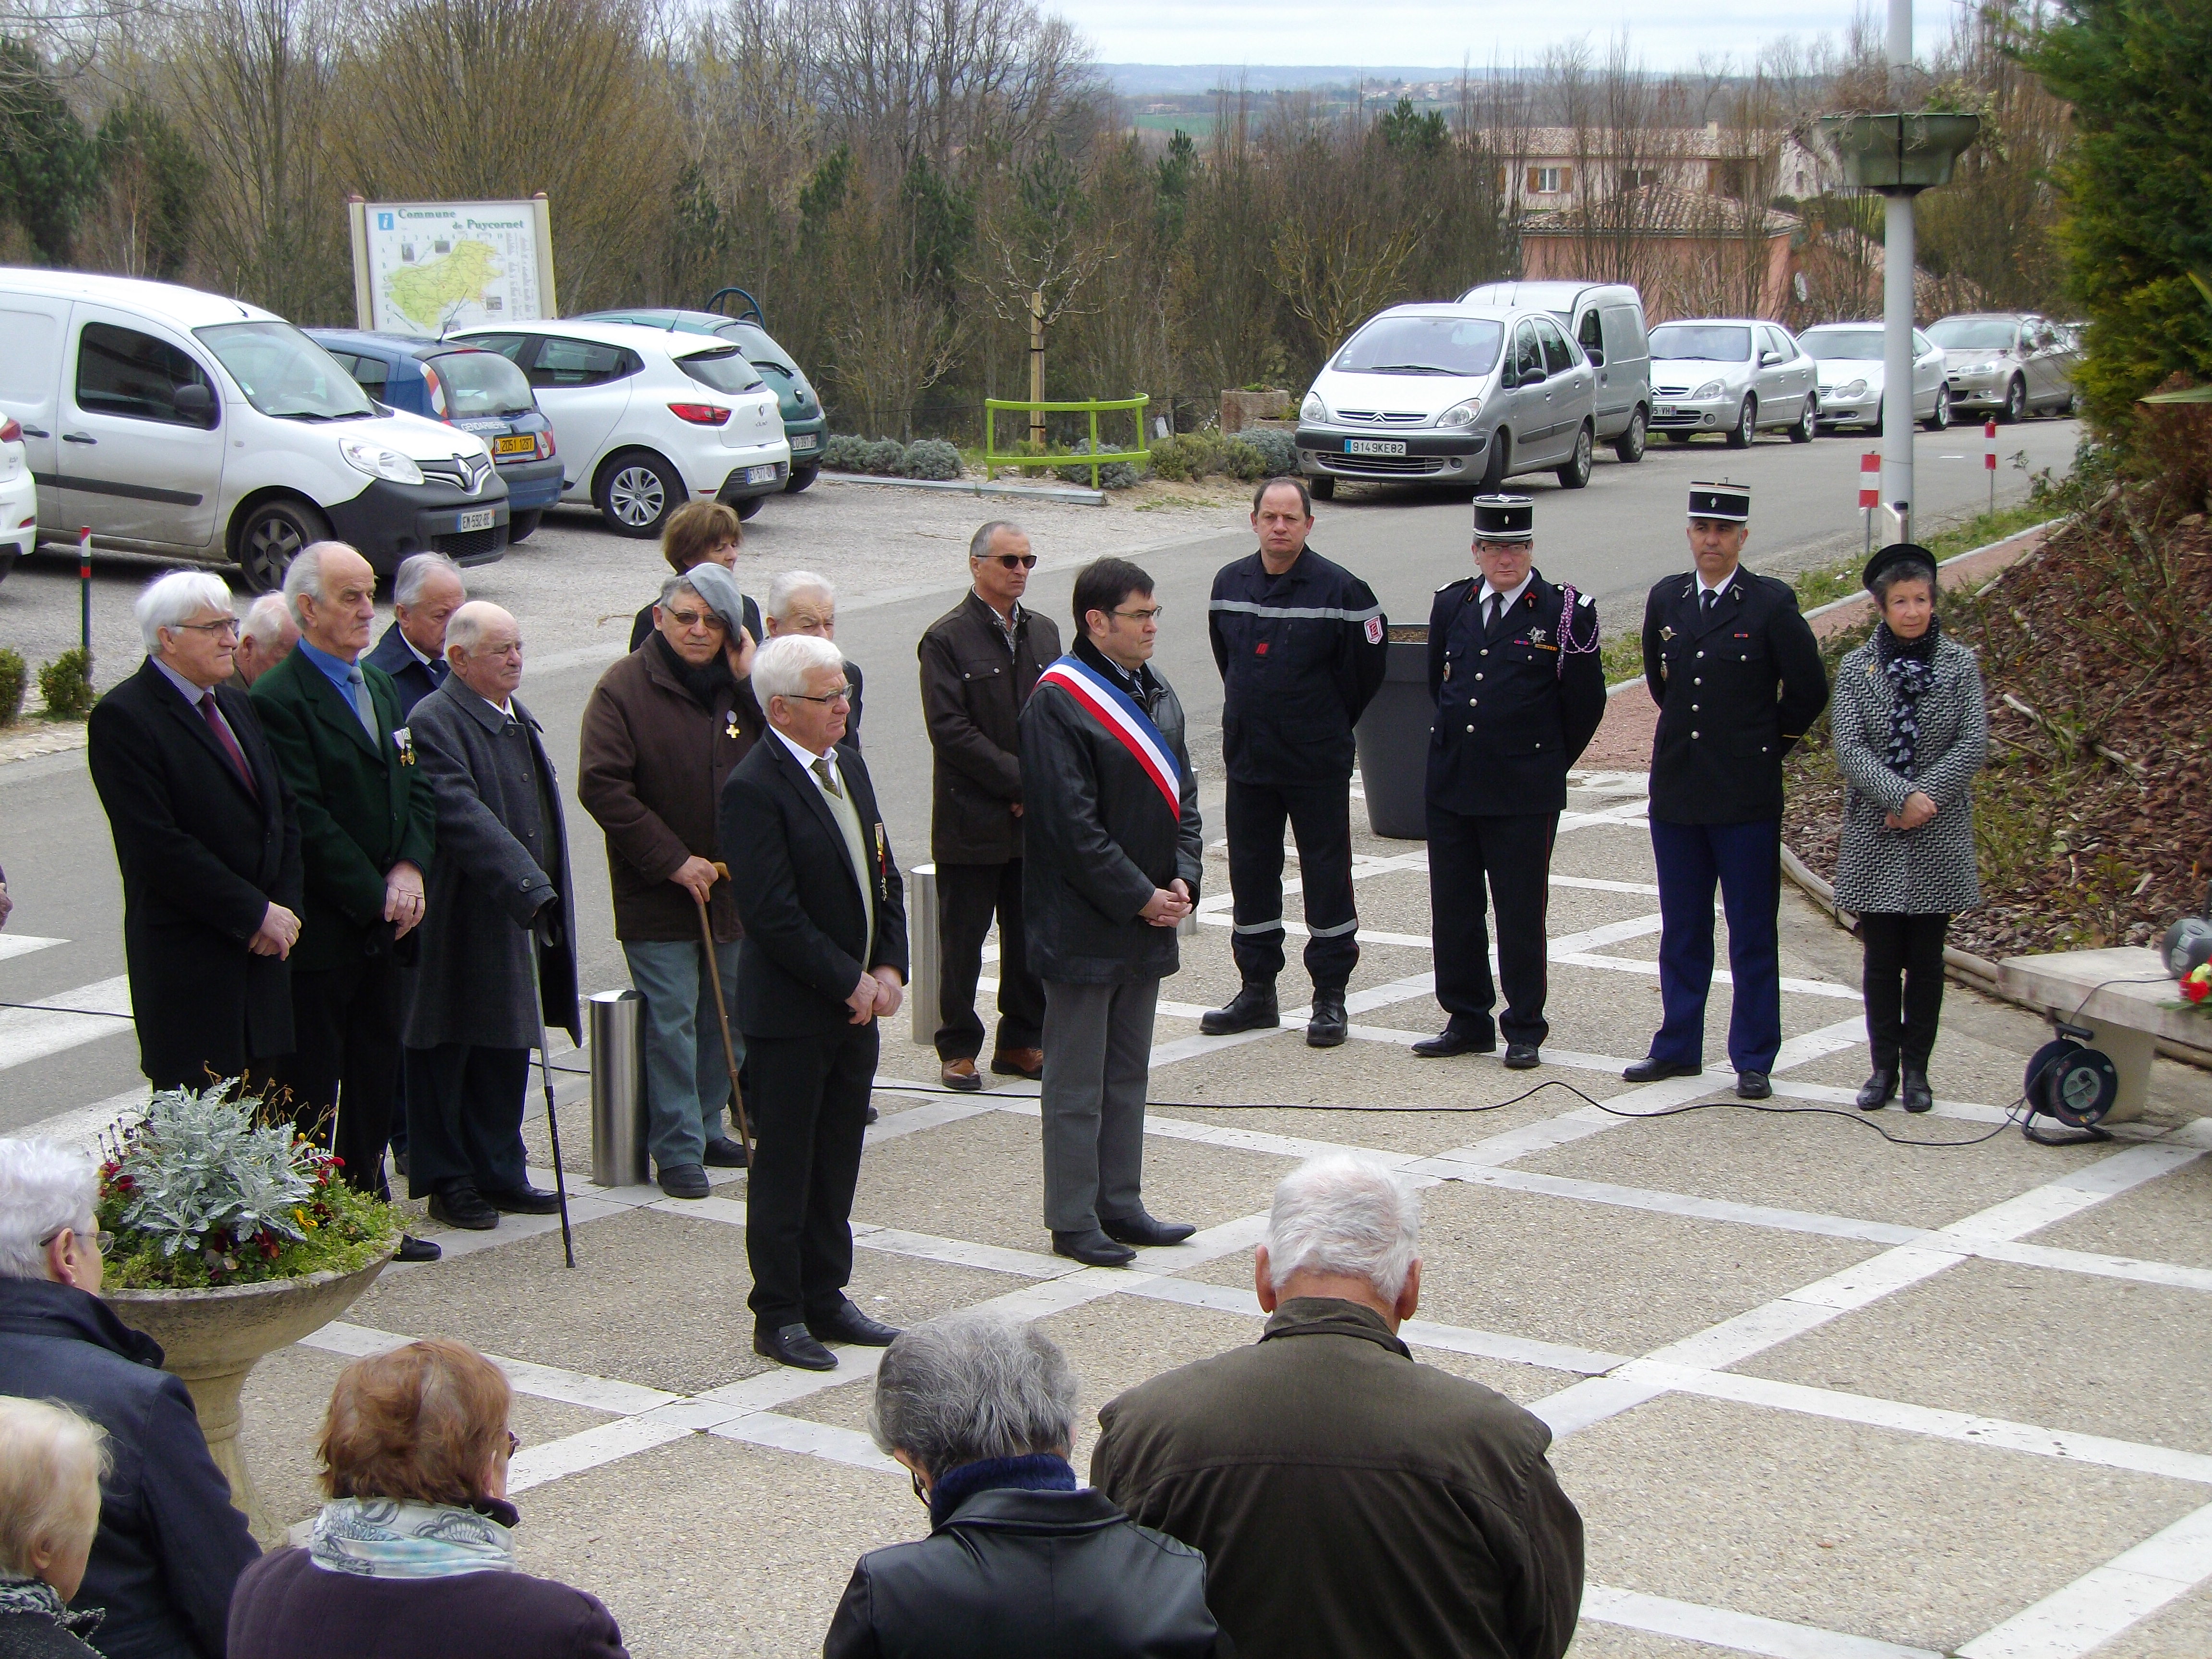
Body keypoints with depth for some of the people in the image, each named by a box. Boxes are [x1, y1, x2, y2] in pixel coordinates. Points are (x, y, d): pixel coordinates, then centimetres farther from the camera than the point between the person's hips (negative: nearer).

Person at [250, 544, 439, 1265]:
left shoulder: (380, 686, 15)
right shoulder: (280, 698, -14)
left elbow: (414, 788, 13)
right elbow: (306, 822, -19)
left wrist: (409, 870, -4)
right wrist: (374, 894, -16)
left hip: (382, 919, 8)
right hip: (319, 928, -8)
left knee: (376, 1071, 13)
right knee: (309, 1089, -2)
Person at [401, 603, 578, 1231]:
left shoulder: (517, 718, 15)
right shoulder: (435, 722, -15)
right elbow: (463, 814, -26)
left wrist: (546, 892, 18)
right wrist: (527, 884, -32)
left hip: (521, 918, 9)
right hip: (462, 925, -9)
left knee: (507, 1053, 14)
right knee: (447, 1055, 3)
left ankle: (498, 1173, 24)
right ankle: (448, 1182, 12)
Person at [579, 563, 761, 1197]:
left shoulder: (743, 685, 6)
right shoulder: (625, 687, -8)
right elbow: (601, 785, -14)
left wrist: (750, 682, -11)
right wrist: (673, 861, -15)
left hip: (734, 889, 5)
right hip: (657, 893, -5)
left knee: (729, 1015, 12)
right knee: (672, 1021, -4)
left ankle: (706, 1128, 27)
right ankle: (678, 1150, 3)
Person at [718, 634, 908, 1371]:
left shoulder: (847, 765, 10)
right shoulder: (754, 789, -17)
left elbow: (883, 874, 14)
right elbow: (773, 915, -21)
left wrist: (889, 968, 1)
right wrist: (849, 983, -16)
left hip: (857, 1004, 8)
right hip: (790, 1012, -8)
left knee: (837, 1159, 14)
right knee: (784, 1165, 3)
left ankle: (824, 1296, 25)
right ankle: (778, 1316, 12)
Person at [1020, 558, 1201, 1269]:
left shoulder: (1156, 693, 10)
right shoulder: (1059, 703, -16)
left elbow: (1182, 794, 15)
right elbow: (1071, 824, -19)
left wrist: (1183, 879, -1)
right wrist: (1140, 898, -16)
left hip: (1148, 919, 8)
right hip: (1084, 925, -8)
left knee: (1128, 1075, 15)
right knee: (1077, 1083, 1)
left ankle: (1120, 1205, 24)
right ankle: (1073, 1220, 9)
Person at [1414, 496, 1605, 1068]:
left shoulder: (1565, 613, -6)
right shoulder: (1451, 605, 8)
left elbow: (1585, 704, 1)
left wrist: (1546, 764, 7)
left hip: (1524, 793, -4)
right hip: (1450, 784, 4)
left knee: (1521, 914, 2)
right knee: (1452, 910, 8)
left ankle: (1525, 1031, 12)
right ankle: (1467, 1021, 20)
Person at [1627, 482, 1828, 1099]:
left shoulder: (1771, 604, -7)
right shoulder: (1666, 599, 7)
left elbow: (1809, 690, -2)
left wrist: (1769, 742, 4)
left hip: (1747, 796, -4)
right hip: (1677, 790, 4)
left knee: (1753, 933, 2)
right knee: (1681, 930, 12)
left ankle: (1753, 1060, 8)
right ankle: (1678, 1048, 21)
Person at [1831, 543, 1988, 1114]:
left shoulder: (1960, 665, 0)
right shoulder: (1856, 668, 1)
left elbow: (1974, 745, -5)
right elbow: (1849, 749, -7)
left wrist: (1924, 798, -16)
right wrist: (1902, 797, -19)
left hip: (1939, 835, 0)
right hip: (1874, 835, 0)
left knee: (1927, 958, 5)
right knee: (1882, 958, 4)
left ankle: (1916, 1069, 12)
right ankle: (1884, 1067, 12)